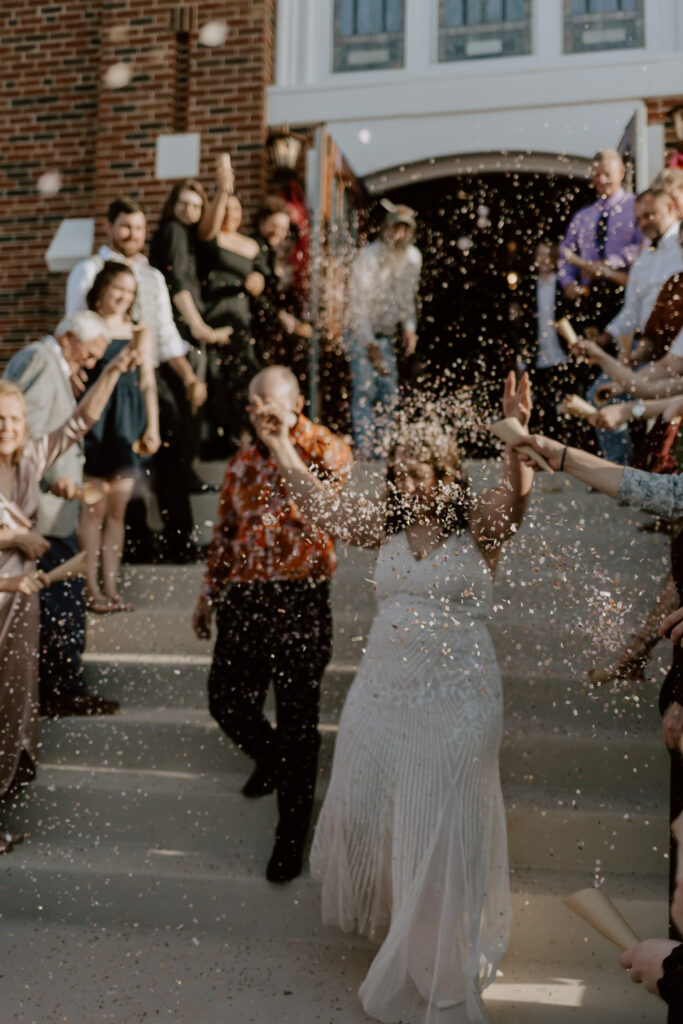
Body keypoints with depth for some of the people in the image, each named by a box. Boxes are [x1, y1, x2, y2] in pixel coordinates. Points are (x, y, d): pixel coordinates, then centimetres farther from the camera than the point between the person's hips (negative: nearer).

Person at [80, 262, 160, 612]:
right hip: (96, 419, -3)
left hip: (128, 425, 4)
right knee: (95, 507, -4)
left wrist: (153, 427, 5)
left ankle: (111, 587, 9)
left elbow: (148, 382, 12)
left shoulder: (139, 332, 14)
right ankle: (91, 588, 1)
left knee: (118, 509, 4)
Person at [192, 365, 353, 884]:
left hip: (300, 601, -5)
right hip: (244, 600, 5)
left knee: (298, 719, 2)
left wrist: (289, 429, -30)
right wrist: (210, 592, 18)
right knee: (227, 704, 10)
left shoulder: (324, 450, -2)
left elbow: (336, 463, -28)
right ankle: (272, 758, 45)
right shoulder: (241, 463, 13)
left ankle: (292, 836, 19)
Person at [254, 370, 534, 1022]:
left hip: (455, 698, -4)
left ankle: (437, 961, 27)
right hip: (383, 691, 5)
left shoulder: (477, 525, -9)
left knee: (441, 827, 5)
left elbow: (515, 498, -27)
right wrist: (280, 446, 1)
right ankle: (385, 910, 49)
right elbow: (319, 503, 7)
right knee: (366, 809, 18)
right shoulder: (385, 525, 3)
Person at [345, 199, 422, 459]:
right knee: (365, 388, -17)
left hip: (385, 334, 6)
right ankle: (363, 448, -17)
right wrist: (370, 345, -29)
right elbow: (359, 304, -23)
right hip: (360, 332, -6)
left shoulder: (413, 257, -1)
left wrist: (409, 328, 0)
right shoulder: (368, 257, -20)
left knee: (389, 392, 2)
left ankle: (380, 448, 10)